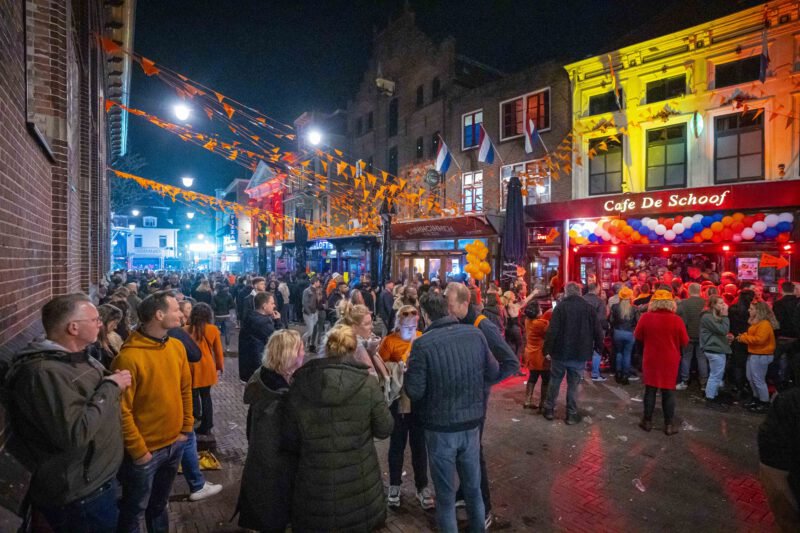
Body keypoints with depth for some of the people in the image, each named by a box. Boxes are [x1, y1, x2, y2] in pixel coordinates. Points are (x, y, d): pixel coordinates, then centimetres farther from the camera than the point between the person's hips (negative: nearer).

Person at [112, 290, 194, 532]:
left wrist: (186, 428, 6)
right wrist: (138, 450, -14)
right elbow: (122, 410, -19)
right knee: (135, 510, 18)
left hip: (175, 444, 6)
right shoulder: (129, 356, -23)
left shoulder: (177, 346, -3)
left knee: (159, 503, 26)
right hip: (145, 451, -5)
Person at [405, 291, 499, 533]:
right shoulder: (476, 334, -8)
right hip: (472, 422, 4)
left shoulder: (422, 344, -20)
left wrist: (410, 370, 1)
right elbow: (494, 374, 0)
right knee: (473, 485, 24)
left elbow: (414, 391, -17)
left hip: (440, 427, -4)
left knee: (445, 491, 16)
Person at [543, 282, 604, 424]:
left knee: (555, 381, 13)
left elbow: (552, 331, -14)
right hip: (580, 353, 1)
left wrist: (547, 349, -7)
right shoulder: (589, 308, -1)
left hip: (560, 351, -1)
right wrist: (599, 347, 16)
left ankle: (549, 409, 21)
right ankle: (571, 414, 15)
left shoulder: (560, 307, -9)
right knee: (573, 384, 10)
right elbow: (597, 331, 2)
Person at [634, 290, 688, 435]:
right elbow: (685, 342, -2)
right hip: (670, 360, -1)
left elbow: (638, 336, 2)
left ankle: (647, 421, 19)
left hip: (651, 359, 1)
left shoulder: (646, 317, -11)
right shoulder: (676, 319, -13)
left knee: (650, 390, 11)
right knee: (669, 392, 9)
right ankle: (668, 425, 15)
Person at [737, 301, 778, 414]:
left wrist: (744, 338, -18)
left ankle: (765, 403, 9)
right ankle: (756, 399, 29)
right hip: (753, 354, 10)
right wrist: (743, 336, 4)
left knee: (758, 380, -2)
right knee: (750, 378, 17)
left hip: (761, 355, -10)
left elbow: (759, 339, -27)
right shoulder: (756, 322, 14)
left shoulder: (764, 324, -19)